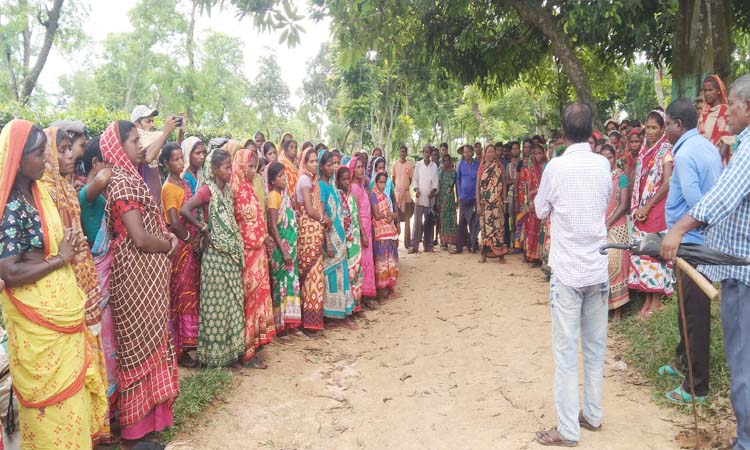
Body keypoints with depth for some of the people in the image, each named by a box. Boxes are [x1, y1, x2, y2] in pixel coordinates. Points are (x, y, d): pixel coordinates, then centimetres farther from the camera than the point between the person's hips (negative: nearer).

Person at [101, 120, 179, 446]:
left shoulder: (129, 178, 12)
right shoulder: (122, 182, -18)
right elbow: (141, 239, -23)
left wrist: (167, 236, 2)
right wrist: (169, 244, -7)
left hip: (146, 273, 9)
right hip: (138, 275, -9)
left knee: (150, 340, 18)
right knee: (141, 345, 1)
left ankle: (148, 412, 33)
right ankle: (136, 429, 16)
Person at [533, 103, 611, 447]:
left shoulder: (556, 167, -11)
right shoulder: (603, 165, 0)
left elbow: (541, 211, 3)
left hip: (567, 270, -4)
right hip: (598, 268, 5)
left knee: (566, 350, 0)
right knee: (596, 345, 15)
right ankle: (592, 414, 27)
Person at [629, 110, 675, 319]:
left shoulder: (666, 151, -6)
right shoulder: (643, 152, 14)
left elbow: (667, 184, -13)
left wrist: (648, 207, -15)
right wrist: (636, 207, 2)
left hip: (657, 210, -7)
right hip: (641, 211, 7)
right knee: (642, 252, 7)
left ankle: (657, 301, 2)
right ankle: (648, 298, 14)